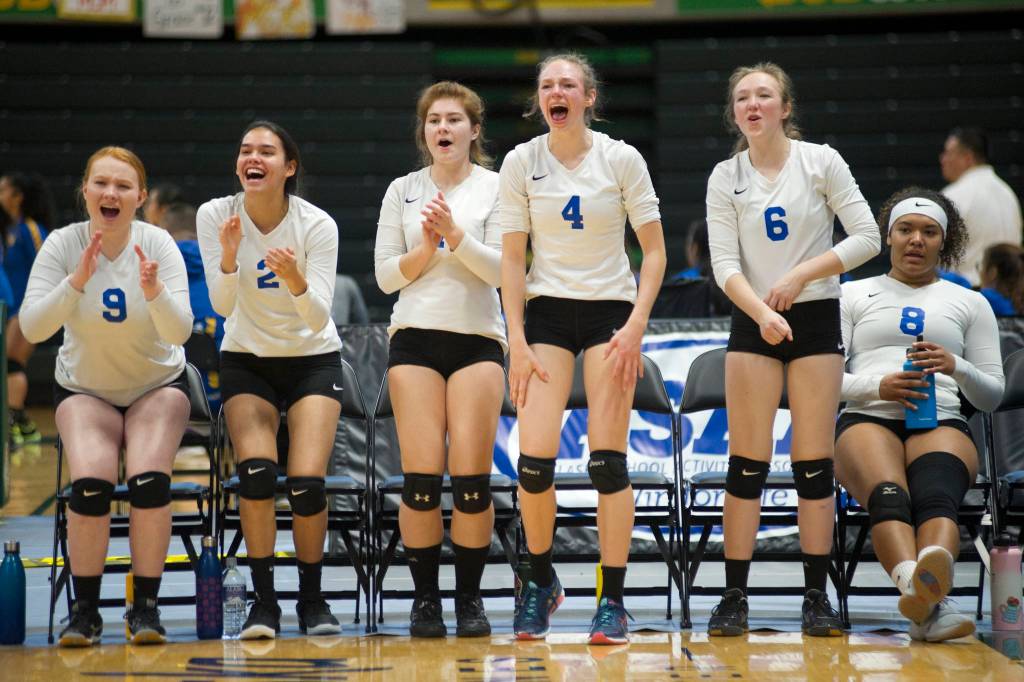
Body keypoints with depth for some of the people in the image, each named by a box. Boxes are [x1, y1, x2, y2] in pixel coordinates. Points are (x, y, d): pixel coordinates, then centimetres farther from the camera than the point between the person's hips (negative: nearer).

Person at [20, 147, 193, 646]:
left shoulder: (158, 245, -15)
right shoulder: (63, 245, -13)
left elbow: (179, 331, -22)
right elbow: (32, 328, -22)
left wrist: (154, 291, -42)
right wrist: (77, 280, -36)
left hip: (157, 385, 0)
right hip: (84, 389, 0)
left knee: (149, 478, -27)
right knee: (90, 481, -27)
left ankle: (146, 606, -13)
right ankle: (84, 609, -12)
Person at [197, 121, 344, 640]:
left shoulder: (317, 225, -17)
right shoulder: (215, 216, -12)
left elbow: (319, 318, -20)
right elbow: (222, 306, -16)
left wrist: (294, 279, -40)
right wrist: (229, 255, -34)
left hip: (313, 359, -1)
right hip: (246, 361, 1)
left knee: (307, 482, -17)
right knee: (256, 472, -23)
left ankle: (312, 599, 5)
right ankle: (263, 601, -10)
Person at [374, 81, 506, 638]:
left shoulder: (495, 188, 3)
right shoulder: (402, 191, 10)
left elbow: (501, 269, -4)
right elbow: (385, 275, 8)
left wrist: (456, 235, -18)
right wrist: (426, 250, -9)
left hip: (478, 338, -1)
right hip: (415, 337, 1)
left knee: (471, 478, -7)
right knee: (421, 477, -7)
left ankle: (470, 599, 6)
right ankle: (425, 598, 5)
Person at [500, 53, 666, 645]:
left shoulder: (621, 159, -4)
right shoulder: (521, 162, 0)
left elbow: (655, 251, -1)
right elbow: (512, 258, 3)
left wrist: (635, 327, -11)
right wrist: (517, 341, -4)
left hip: (612, 311, -1)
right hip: (546, 310, 1)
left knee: (608, 458, -9)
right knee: (535, 456, -11)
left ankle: (614, 602, -1)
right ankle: (541, 582, 13)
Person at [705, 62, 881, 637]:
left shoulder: (821, 161, -2)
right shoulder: (725, 178, 3)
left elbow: (867, 237, -5)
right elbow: (724, 263, -4)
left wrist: (800, 275, -13)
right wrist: (763, 313, -20)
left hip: (815, 318, -1)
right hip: (752, 325, 1)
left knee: (815, 463, -1)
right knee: (747, 463, -4)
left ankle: (817, 596, 4)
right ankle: (734, 597, -2)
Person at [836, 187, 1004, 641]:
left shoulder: (969, 304, 25)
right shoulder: (854, 295, 23)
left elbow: (993, 396, 19)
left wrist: (957, 368, -4)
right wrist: (877, 386, -9)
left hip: (940, 422, 1)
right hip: (867, 420, 0)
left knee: (936, 494, -38)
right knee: (889, 495, -38)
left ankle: (933, 575, -70)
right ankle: (924, 596, -65)